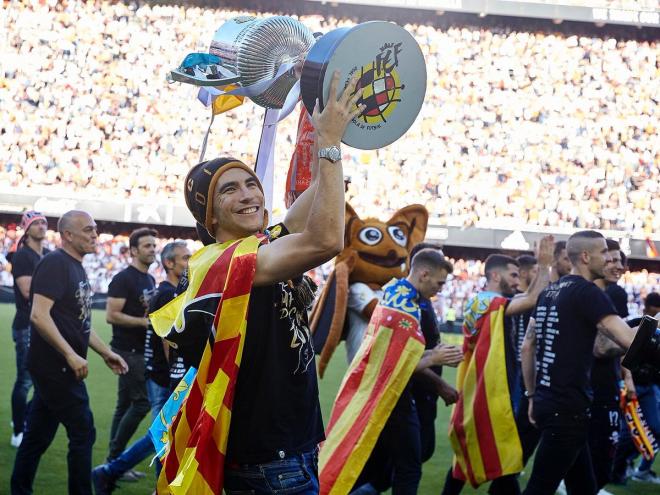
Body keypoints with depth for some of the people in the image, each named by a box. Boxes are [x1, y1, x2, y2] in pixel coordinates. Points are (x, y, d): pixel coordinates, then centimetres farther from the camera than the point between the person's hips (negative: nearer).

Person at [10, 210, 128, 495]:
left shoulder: (77, 268, 16)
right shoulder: (55, 263, -14)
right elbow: (39, 315, -23)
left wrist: (106, 353, 17)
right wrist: (71, 356, -25)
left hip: (59, 368, 9)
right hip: (55, 367, -9)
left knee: (37, 437, 13)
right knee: (83, 433, -5)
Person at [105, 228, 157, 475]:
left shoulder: (150, 280, 15)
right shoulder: (123, 279, -13)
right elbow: (111, 315, -19)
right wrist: (144, 321, -20)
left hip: (141, 350, 9)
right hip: (128, 350, -9)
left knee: (125, 405, 10)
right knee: (141, 402, -11)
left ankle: (114, 462, 15)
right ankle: (114, 458, -2)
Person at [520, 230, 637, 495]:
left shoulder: (549, 292, 13)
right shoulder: (587, 292, -12)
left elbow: (527, 347, 17)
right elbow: (630, 341, -21)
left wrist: (533, 395, 22)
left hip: (547, 402, 9)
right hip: (567, 408, -9)